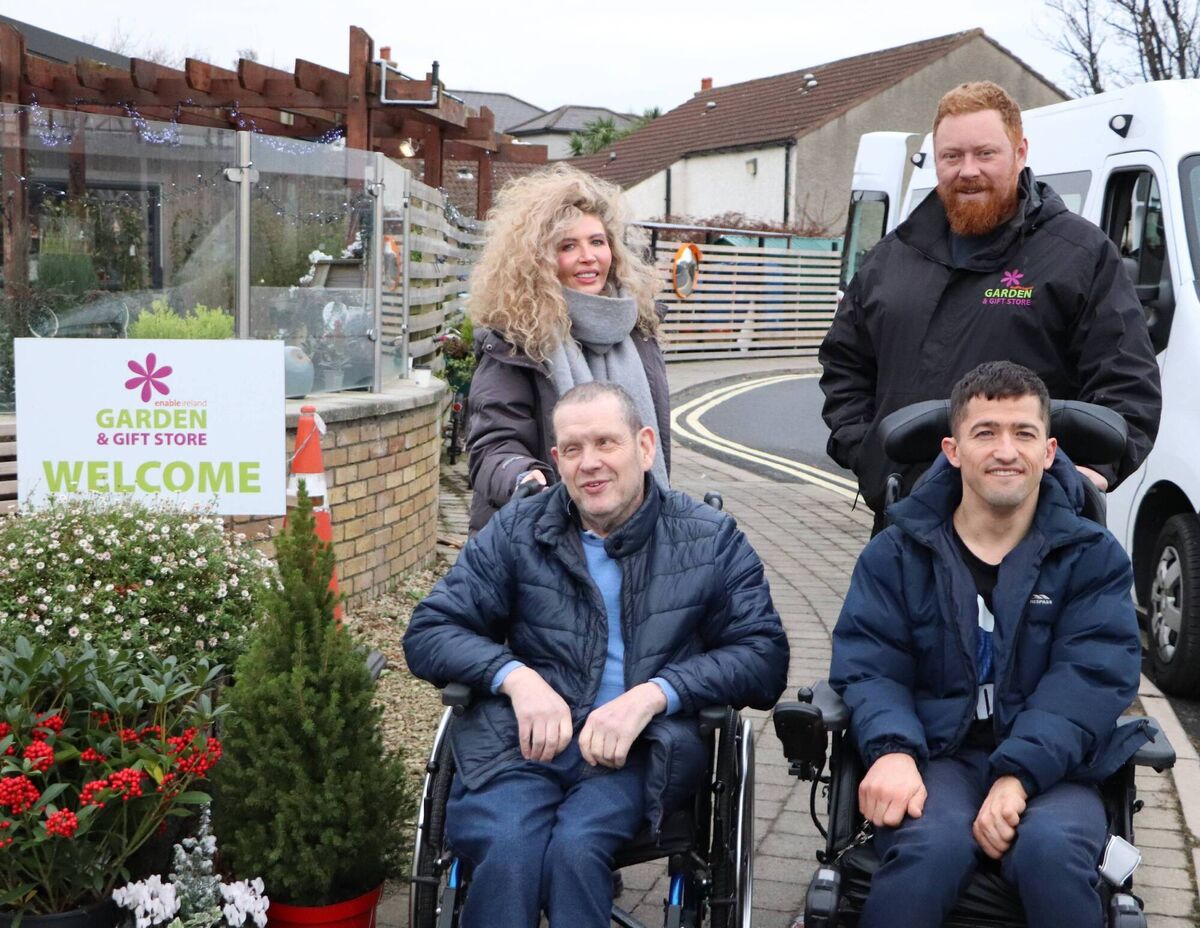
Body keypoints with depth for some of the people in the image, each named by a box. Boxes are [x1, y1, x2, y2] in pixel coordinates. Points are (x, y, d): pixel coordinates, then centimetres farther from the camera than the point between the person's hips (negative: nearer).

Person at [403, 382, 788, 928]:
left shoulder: (712, 541, 10)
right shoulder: (516, 531, 13)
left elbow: (763, 657, 1)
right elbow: (427, 634, 10)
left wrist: (653, 694, -14)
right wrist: (515, 675, -10)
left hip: (643, 749, -1)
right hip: (523, 741, 1)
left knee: (575, 847, -31)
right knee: (507, 852, -31)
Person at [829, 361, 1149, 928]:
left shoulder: (1092, 557, 7)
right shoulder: (897, 554, 10)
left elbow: (1091, 679, -6)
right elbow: (866, 664, 1)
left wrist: (1018, 774, -22)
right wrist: (891, 749, -22)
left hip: (1049, 766, 0)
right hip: (935, 757, 0)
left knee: (1052, 850, -33)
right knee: (932, 846, -33)